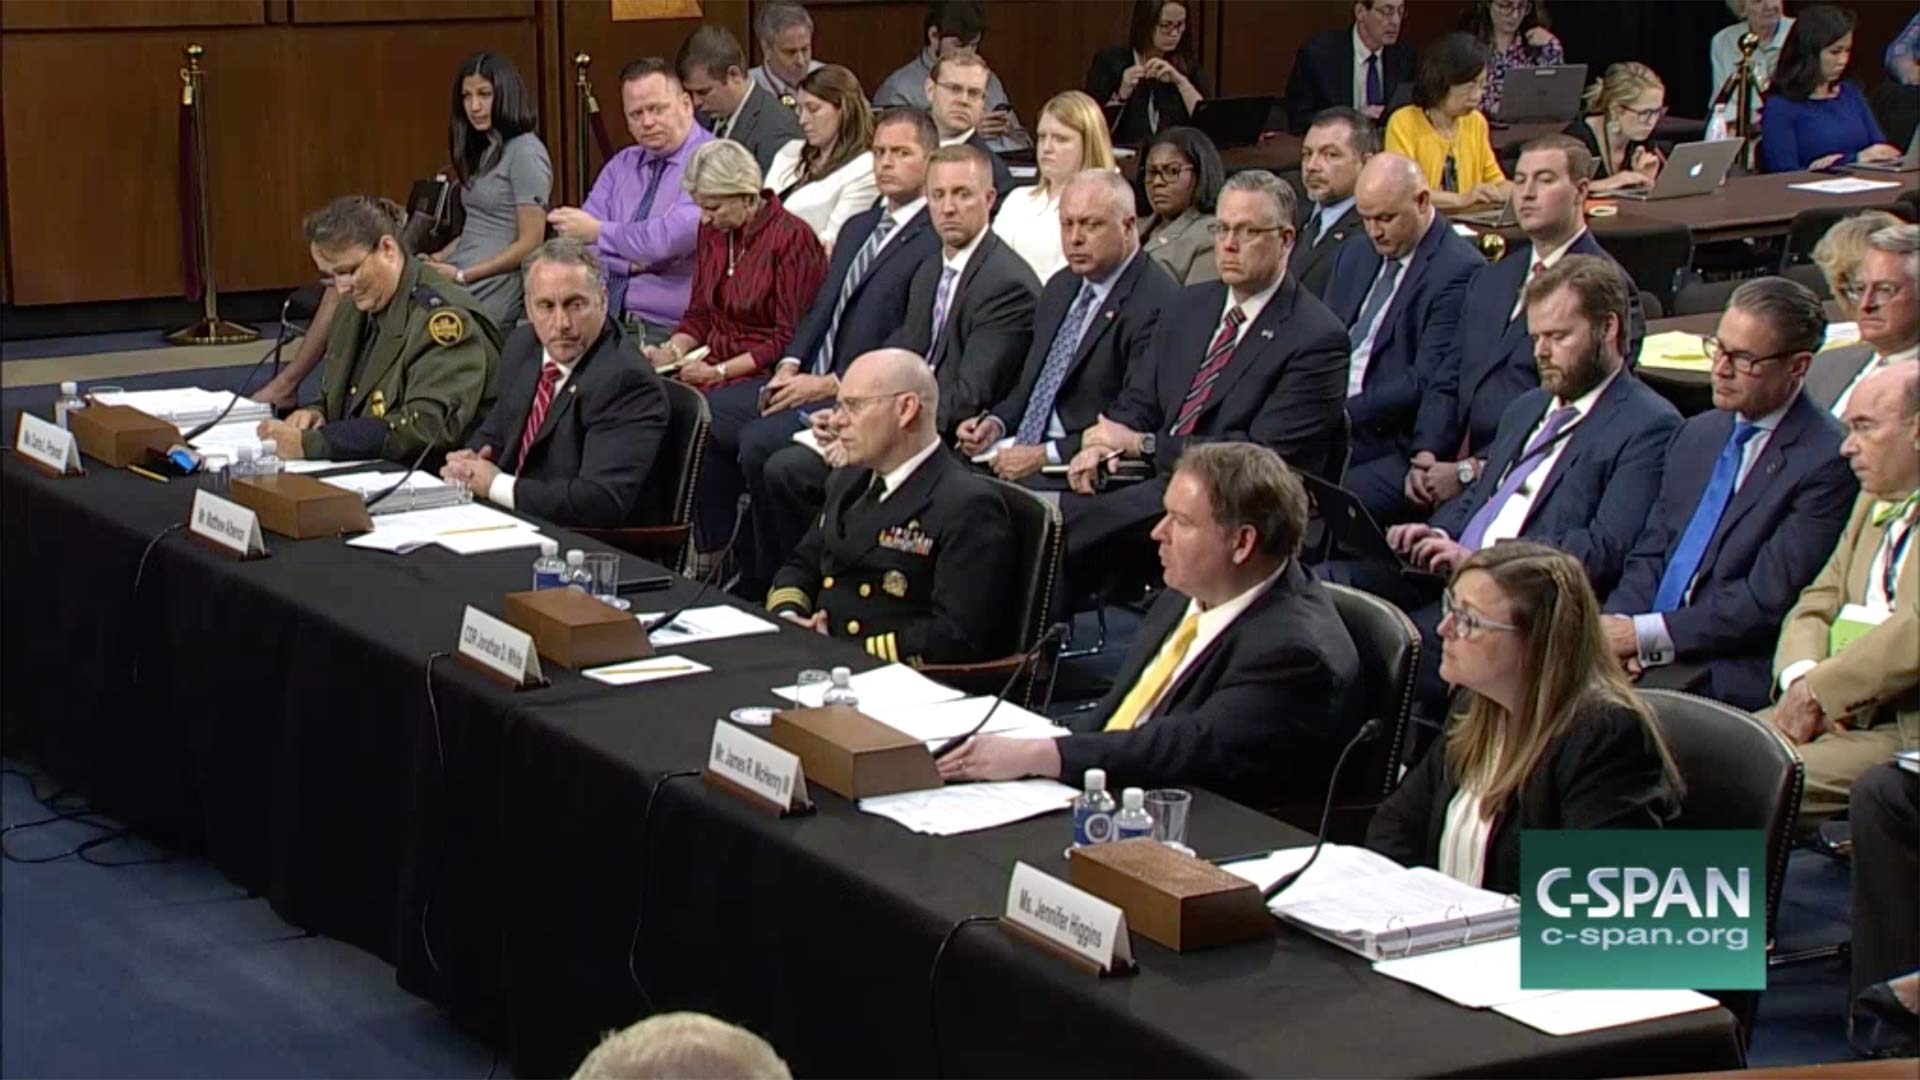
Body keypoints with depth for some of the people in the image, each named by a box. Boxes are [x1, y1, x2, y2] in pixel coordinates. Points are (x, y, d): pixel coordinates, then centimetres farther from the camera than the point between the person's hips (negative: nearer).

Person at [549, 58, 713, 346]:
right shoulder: (620, 166, 18)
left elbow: (670, 239, -17)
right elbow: (575, 244, 9)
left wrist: (599, 233, -2)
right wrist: (632, 260, -9)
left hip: (665, 329, -6)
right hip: (602, 320, 6)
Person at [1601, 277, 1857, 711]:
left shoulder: (1828, 461, -8)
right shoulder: (1697, 435, 18)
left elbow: (1768, 600, -14)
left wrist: (1646, 634, -15)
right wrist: (1616, 625, -4)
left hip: (1733, 671, -7)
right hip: (1647, 654, 7)